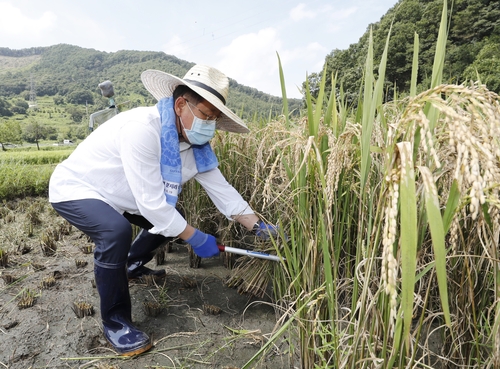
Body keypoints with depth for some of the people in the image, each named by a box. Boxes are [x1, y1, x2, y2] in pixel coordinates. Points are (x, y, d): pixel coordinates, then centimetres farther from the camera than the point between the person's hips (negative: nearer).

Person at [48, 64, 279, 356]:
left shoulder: (196, 146, -11)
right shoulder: (142, 128, -36)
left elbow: (223, 191, -8)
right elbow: (151, 202, -36)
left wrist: (261, 227, -14)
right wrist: (195, 238, -26)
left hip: (114, 196, 8)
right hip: (74, 189, -7)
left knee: (172, 220, 11)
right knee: (116, 232, -33)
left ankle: (130, 267, 36)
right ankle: (115, 322, -8)